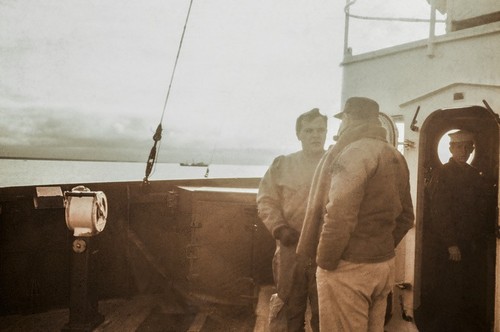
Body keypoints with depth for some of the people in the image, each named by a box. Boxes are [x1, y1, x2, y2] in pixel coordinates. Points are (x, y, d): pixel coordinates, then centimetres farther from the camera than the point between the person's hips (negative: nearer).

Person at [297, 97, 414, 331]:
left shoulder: (354, 153, -15)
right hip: (385, 264, 9)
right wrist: (381, 248, 17)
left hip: (349, 267, -9)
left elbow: (340, 216, -23)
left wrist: (325, 261, -13)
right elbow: (405, 217, 15)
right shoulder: (396, 157, 13)